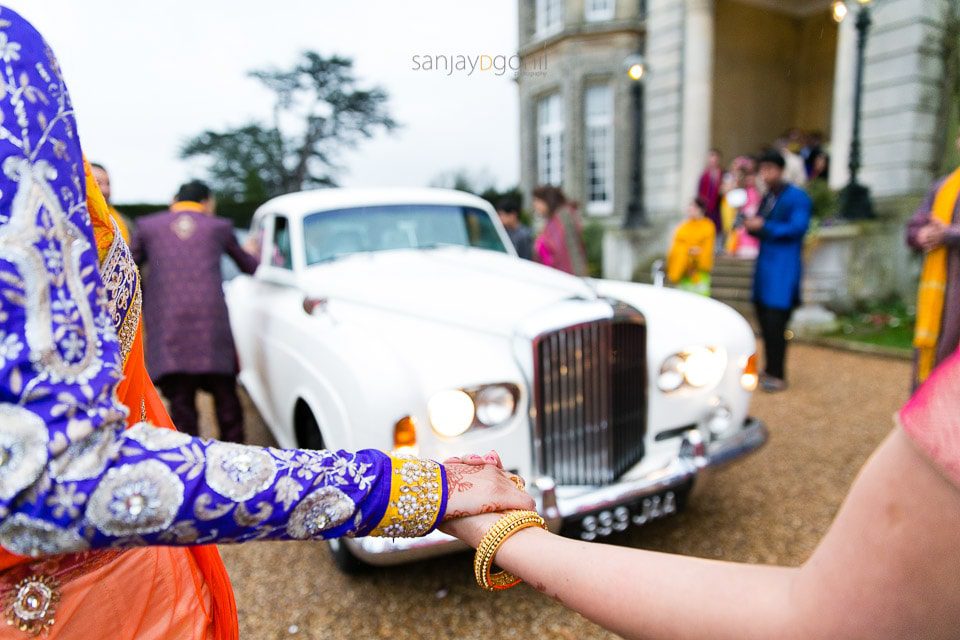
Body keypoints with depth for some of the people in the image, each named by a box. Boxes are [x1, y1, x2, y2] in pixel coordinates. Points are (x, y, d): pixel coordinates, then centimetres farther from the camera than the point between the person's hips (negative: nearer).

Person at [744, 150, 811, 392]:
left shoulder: (797, 197, -6)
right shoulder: (766, 198, 17)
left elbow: (798, 227, -17)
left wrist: (764, 226, -16)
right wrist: (751, 225, -4)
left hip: (784, 267, -8)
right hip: (765, 263, 8)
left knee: (775, 322, -9)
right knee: (764, 320, 10)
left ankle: (778, 376, 0)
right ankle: (770, 370, 21)